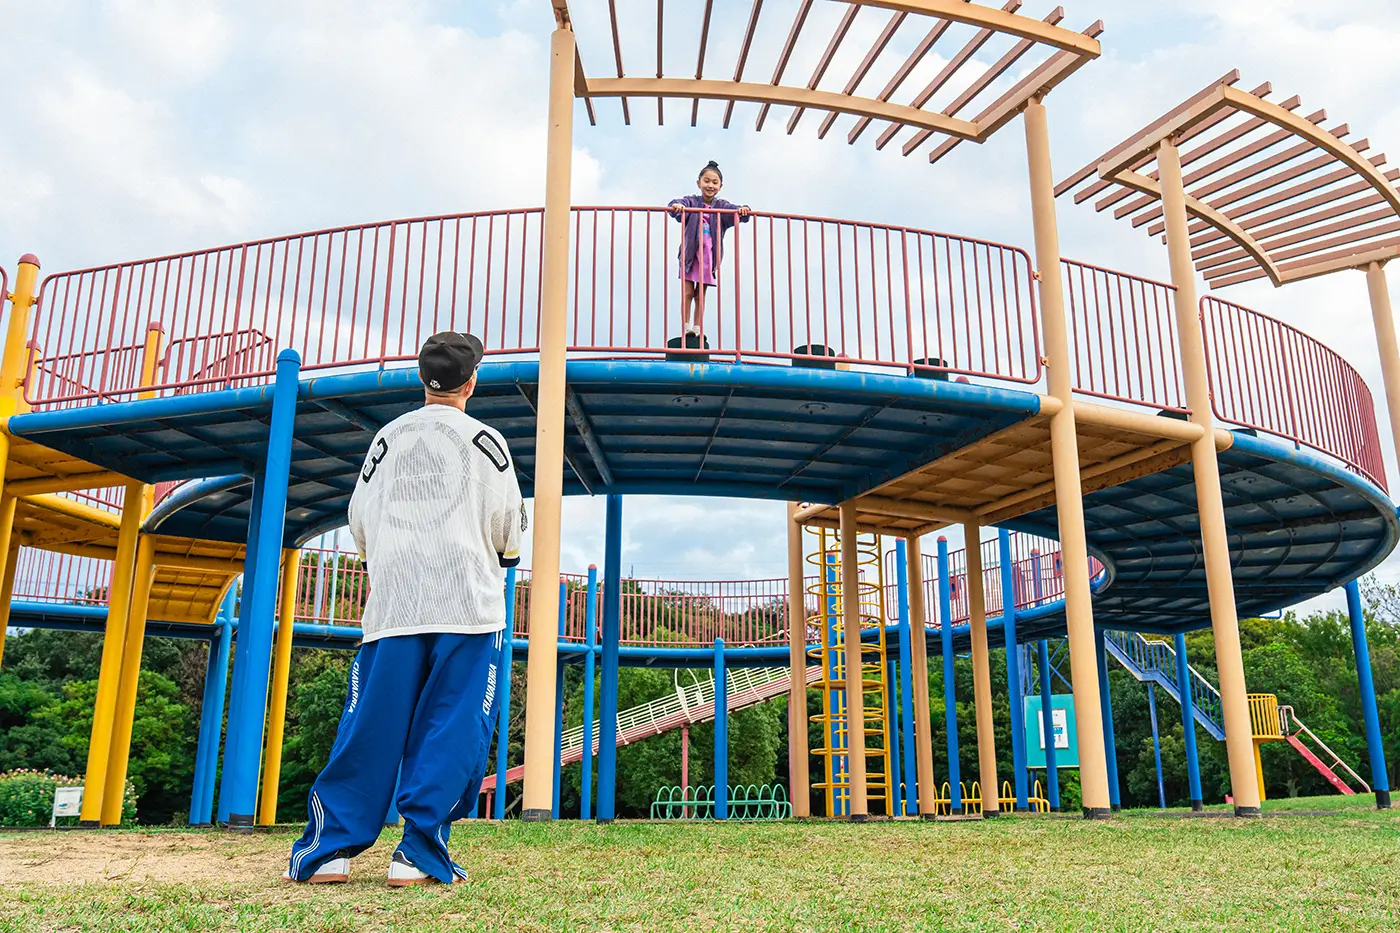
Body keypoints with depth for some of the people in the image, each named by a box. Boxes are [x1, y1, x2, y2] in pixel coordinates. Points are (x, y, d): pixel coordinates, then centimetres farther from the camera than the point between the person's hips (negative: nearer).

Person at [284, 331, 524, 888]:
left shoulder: (388, 437, 13)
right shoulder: (485, 441, 3)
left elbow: (358, 521, 13)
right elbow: (507, 529, 2)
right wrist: (496, 557, 24)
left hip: (394, 604, 3)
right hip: (469, 604, -3)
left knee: (370, 727, 6)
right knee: (452, 731, 0)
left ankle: (329, 847, 5)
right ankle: (419, 853, -2)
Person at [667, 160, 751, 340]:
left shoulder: (721, 206, 4)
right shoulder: (692, 202, -2)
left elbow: (735, 211, -10)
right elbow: (681, 204, -20)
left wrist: (743, 210, -34)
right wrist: (676, 206, -44)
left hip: (709, 256, 2)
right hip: (690, 253, -2)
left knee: (700, 295, 8)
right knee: (687, 293, -2)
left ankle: (697, 330, 13)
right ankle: (685, 329, 5)